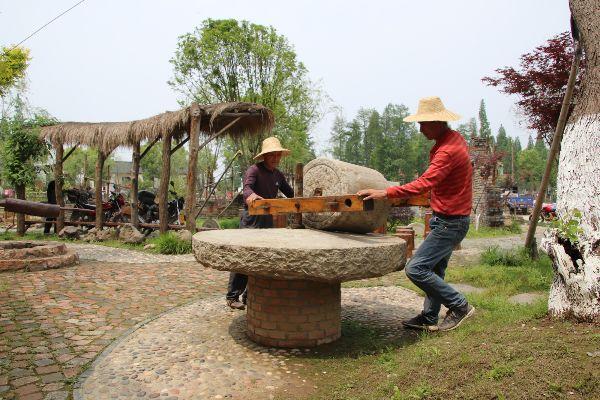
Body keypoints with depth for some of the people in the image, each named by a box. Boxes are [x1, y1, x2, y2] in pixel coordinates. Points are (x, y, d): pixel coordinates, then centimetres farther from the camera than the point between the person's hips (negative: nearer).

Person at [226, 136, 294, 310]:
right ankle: (232, 296, 1)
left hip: (268, 219, 8)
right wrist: (251, 195, -51)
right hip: (251, 219, -8)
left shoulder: (278, 175, 13)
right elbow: (247, 187, -28)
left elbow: (290, 193, 19)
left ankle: (249, 295, 23)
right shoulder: (254, 170, -10)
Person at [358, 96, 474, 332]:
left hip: (450, 222, -10)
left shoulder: (448, 150, -23)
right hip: (448, 220, 10)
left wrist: (385, 193, -34)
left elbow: (424, 183, -33)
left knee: (416, 269, -11)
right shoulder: (453, 139, 10)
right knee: (434, 271, 15)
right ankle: (429, 317, 26)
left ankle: (459, 306, 4)